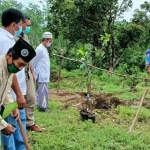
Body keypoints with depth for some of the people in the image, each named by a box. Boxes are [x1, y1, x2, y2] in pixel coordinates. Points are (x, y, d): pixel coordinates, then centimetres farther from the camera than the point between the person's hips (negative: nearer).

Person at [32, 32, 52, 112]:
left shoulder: (44, 49, 14)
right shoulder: (40, 49, -16)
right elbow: (33, 62, -14)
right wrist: (34, 74, -8)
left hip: (45, 76, 9)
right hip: (41, 76, -9)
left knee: (41, 91, 14)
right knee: (43, 91, -4)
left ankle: (41, 105, 22)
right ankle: (43, 107, 2)